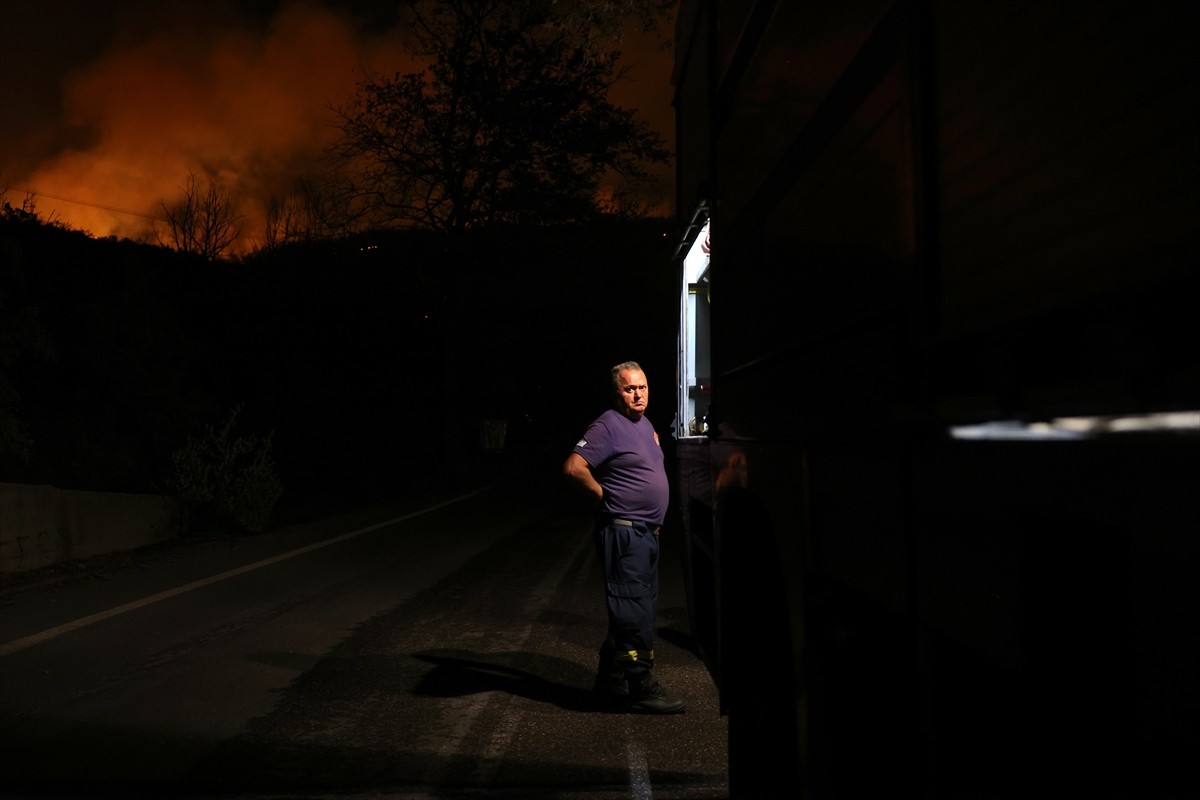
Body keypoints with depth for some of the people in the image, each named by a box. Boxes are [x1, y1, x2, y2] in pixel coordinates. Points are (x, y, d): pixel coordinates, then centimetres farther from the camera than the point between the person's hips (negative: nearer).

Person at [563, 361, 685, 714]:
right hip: (624, 533, -10)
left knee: (638, 611, 15)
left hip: (647, 532, 10)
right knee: (634, 613, -5)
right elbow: (574, 467, -25)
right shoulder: (608, 426, -14)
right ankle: (640, 688, 4)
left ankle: (612, 683, 25)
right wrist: (604, 495, -14)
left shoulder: (645, 424, 15)